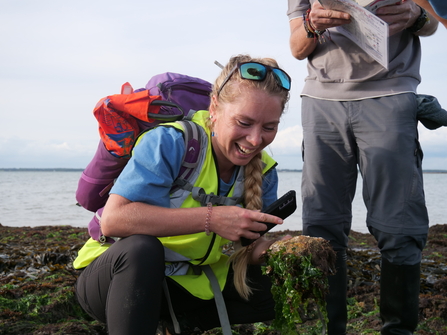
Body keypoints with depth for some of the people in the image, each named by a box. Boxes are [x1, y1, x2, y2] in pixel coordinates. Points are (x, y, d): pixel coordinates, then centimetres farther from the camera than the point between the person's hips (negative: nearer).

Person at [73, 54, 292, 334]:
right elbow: (113, 220, -34)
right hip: (116, 275, -6)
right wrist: (209, 218, -38)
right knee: (141, 247, -37)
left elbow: (249, 248, -1)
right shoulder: (170, 143, -23)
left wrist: (265, 251, -26)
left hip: (188, 284, 6)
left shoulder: (264, 173, -4)